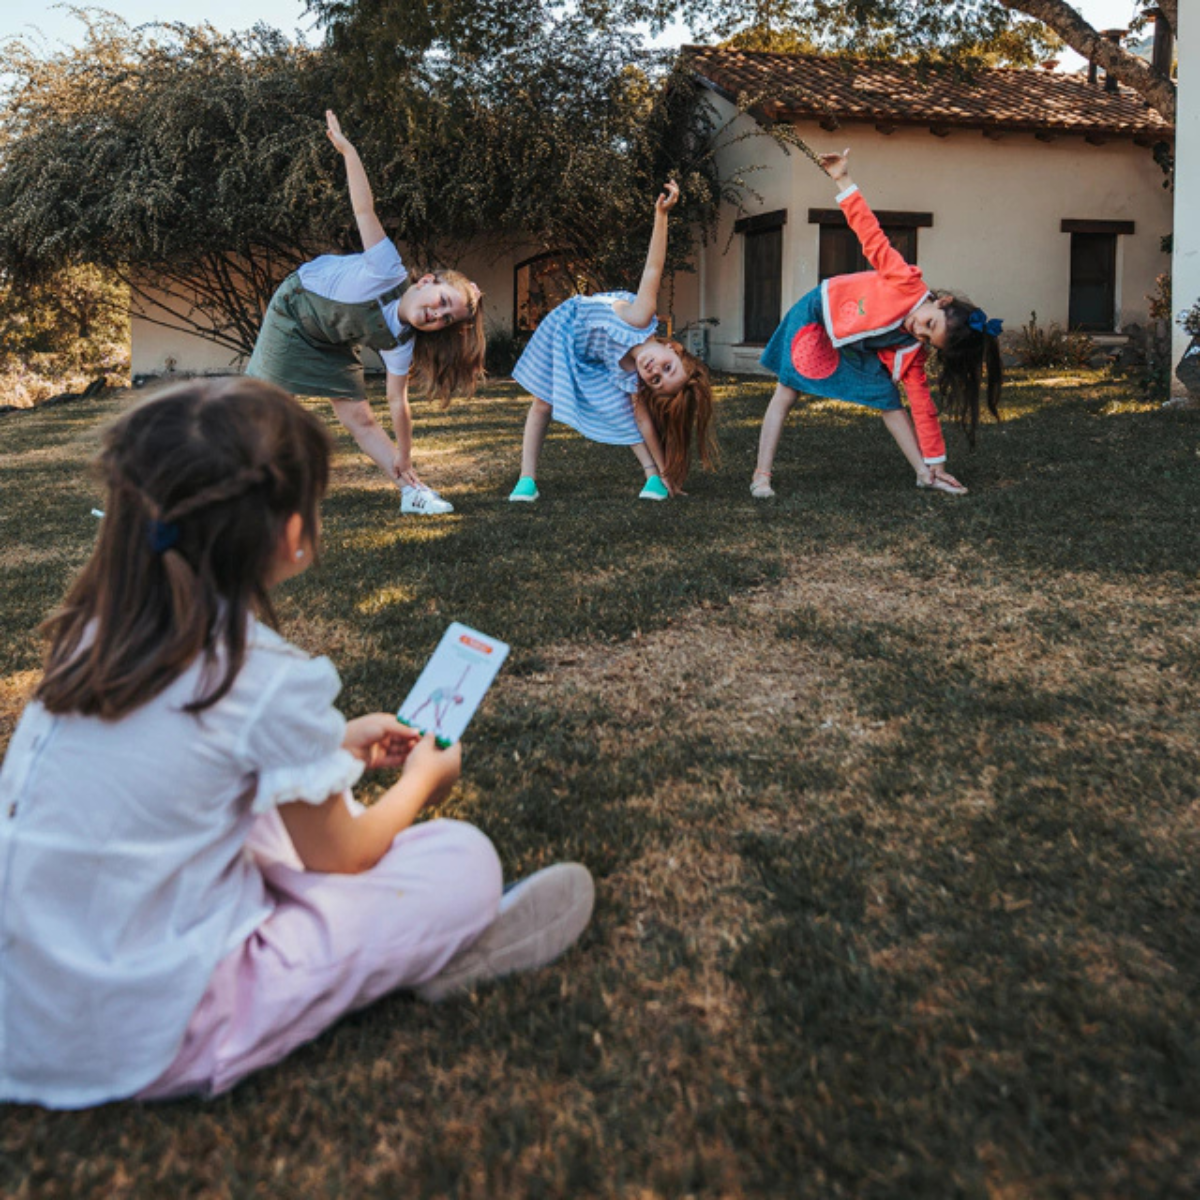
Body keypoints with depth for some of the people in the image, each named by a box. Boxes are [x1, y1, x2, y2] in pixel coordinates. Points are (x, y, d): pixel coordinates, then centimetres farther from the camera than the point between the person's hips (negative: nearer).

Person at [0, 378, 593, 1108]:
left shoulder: (95, 637, 0)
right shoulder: (273, 682, -19)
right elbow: (339, 856, -2)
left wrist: (334, 746, 24)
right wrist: (421, 778, 16)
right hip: (153, 1042, -8)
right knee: (463, 858, -6)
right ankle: (440, 955, 19)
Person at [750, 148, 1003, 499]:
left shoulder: (911, 354, -21)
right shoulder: (906, 283, -33)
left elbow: (922, 405, -17)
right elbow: (872, 235, -32)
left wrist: (934, 463, -18)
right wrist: (843, 180, -35)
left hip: (854, 346, 4)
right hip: (816, 313, -3)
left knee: (889, 401, -6)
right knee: (787, 391, -9)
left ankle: (925, 474, -1)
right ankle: (761, 475, -8)